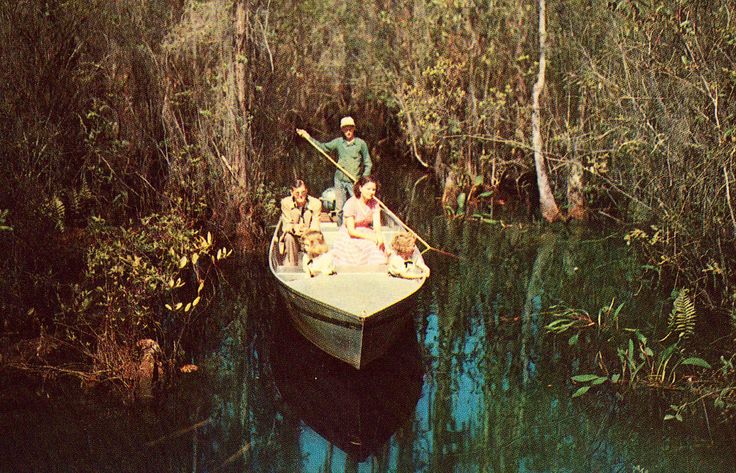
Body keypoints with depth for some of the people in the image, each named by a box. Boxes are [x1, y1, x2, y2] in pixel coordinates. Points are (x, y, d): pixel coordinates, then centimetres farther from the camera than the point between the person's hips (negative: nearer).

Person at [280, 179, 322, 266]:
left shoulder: (316, 203, -11)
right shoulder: (286, 202, -9)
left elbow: (315, 228, -14)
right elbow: (286, 226, -11)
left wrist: (307, 231, -39)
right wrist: (294, 228, -36)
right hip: (293, 239, 0)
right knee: (289, 237, -32)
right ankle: (291, 266, -19)